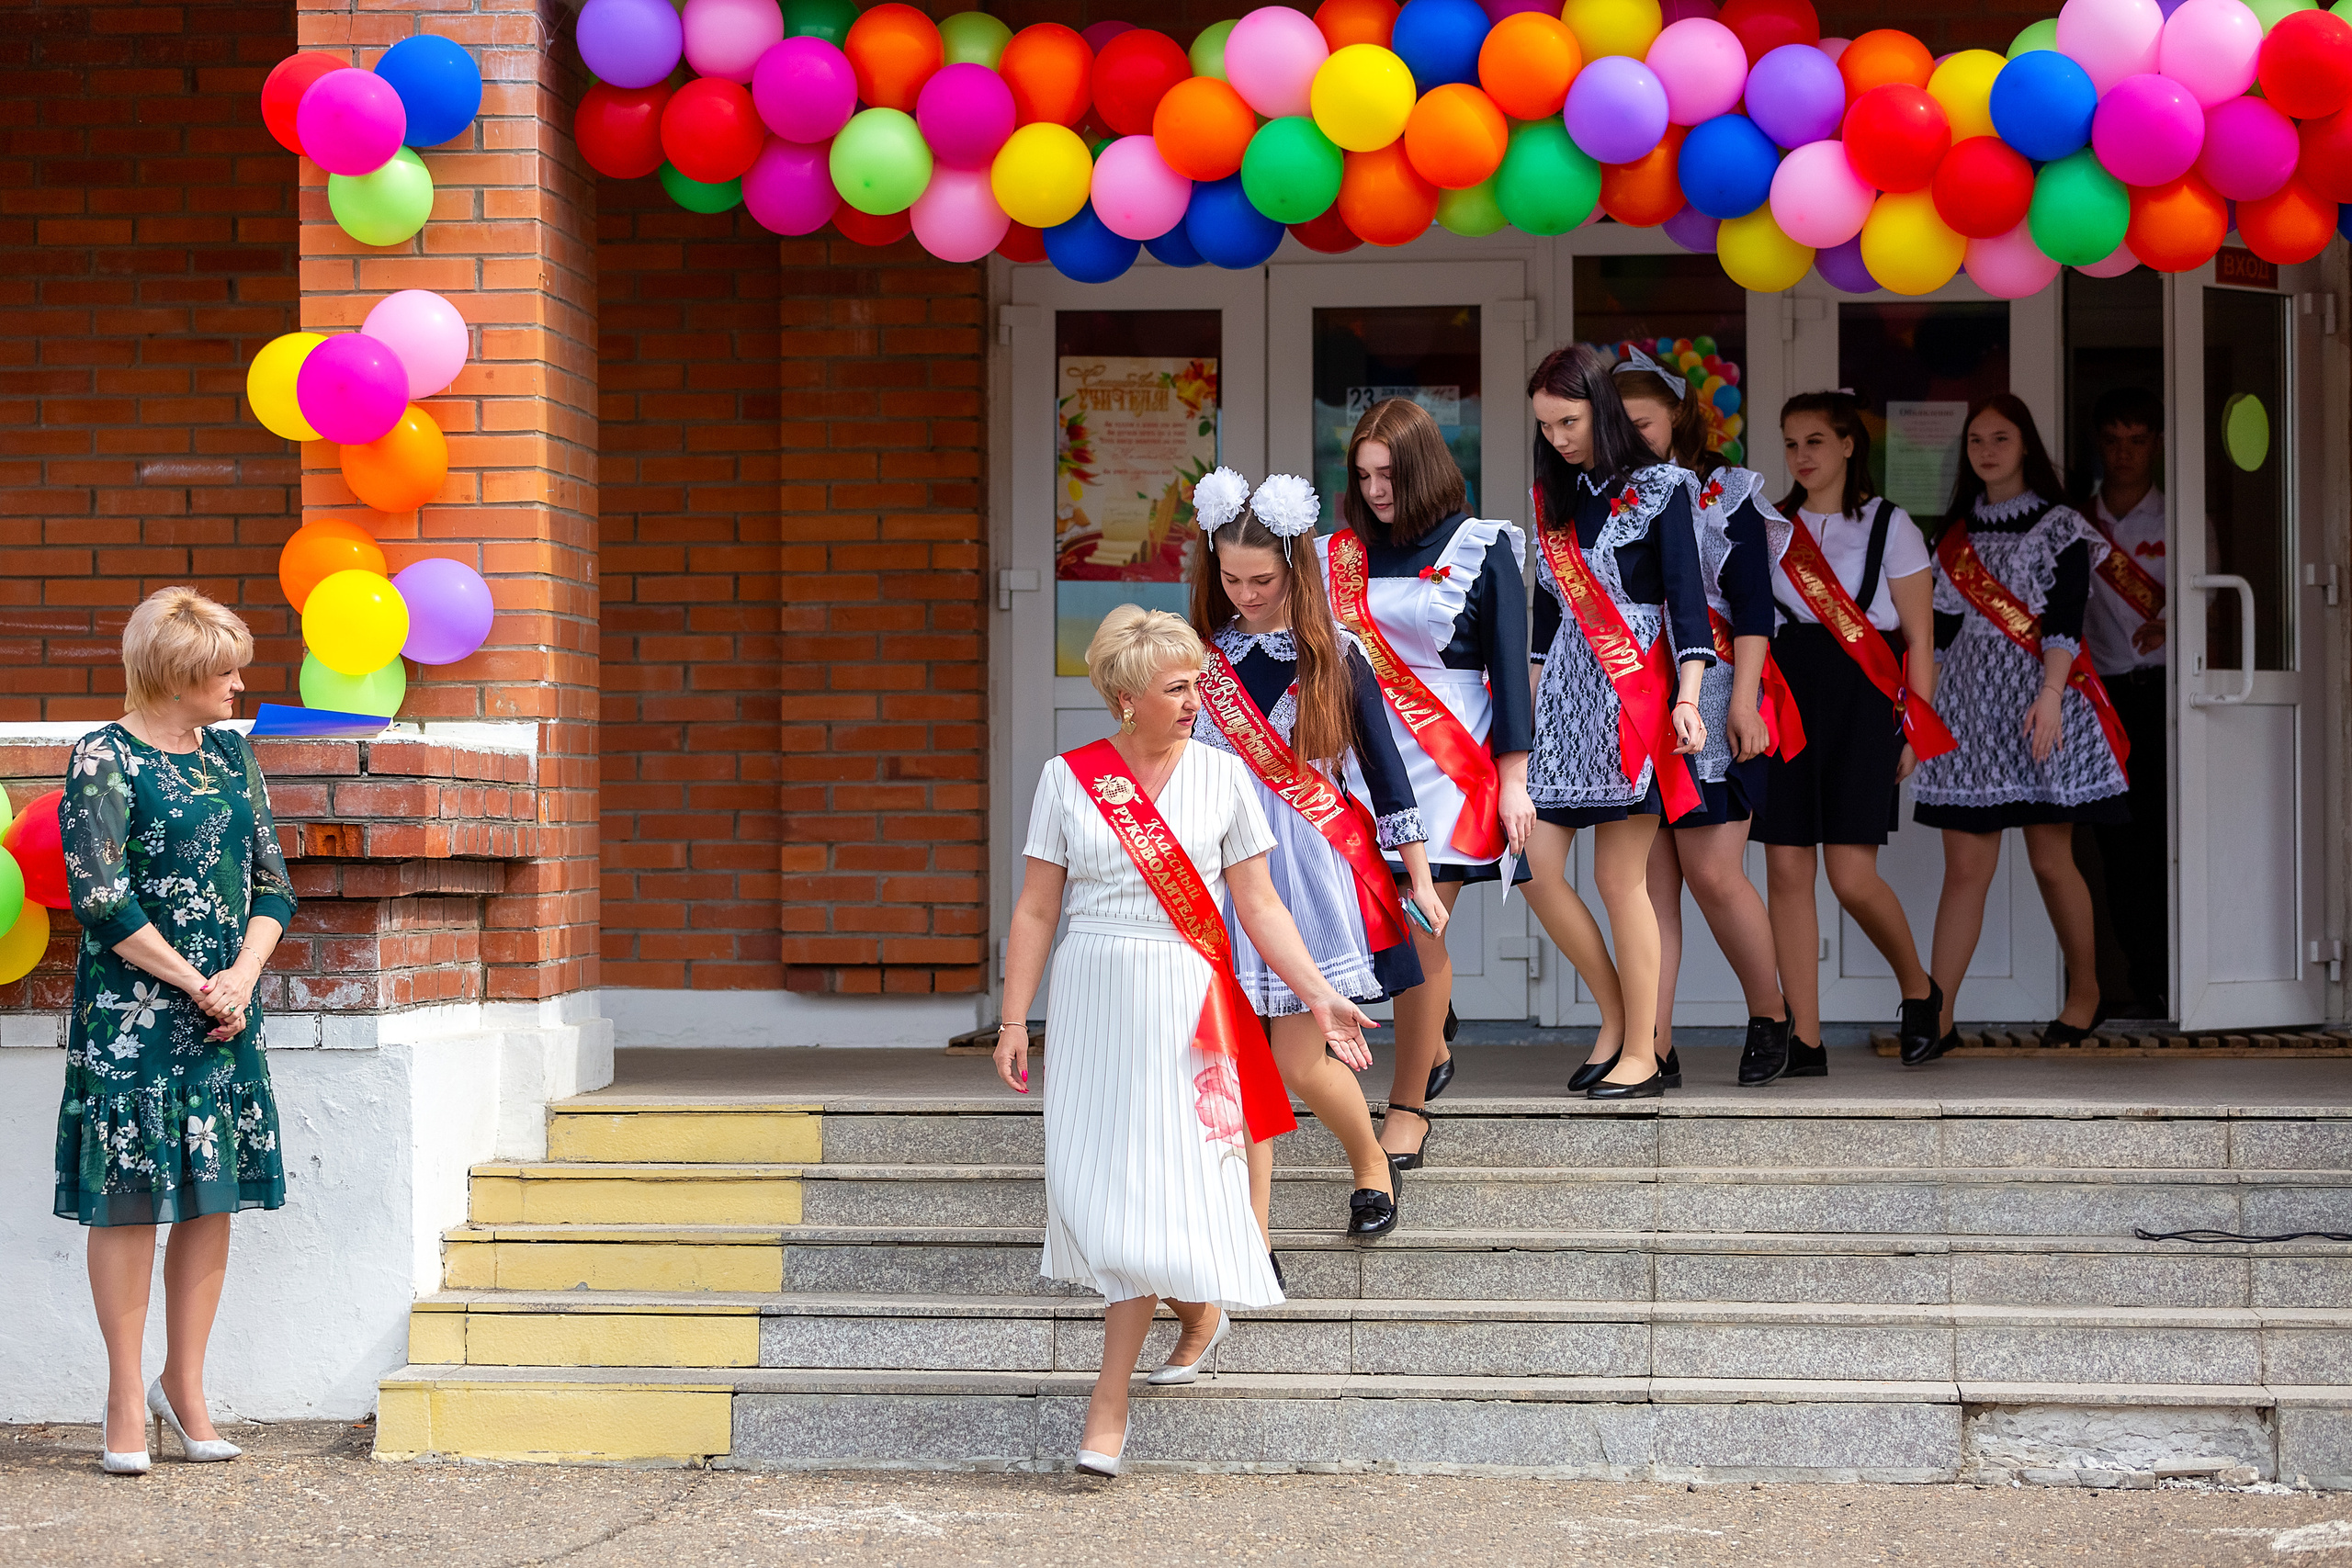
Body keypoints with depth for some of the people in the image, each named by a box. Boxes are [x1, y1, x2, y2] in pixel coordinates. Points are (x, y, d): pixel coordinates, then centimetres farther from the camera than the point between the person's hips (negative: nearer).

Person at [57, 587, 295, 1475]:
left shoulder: (231, 755, 12)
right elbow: (99, 897, -14)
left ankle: (183, 1384, 17)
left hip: (224, 1011, 6)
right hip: (132, 1012, -6)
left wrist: (242, 976, -5)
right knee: (130, 1195, -3)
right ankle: (126, 1401, 5)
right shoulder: (105, 760, -7)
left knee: (213, 1195, 6)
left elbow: (271, 882, 12)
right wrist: (194, 984, -12)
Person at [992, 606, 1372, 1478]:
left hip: (1184, 1004, -2)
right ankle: (1199, 1309, 31)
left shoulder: (1221, 775, 3)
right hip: (1092, 1000, 2)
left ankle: (1109, 1403, -2)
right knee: (1093, 1178, 2)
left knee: (1149, 1186, -8)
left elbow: (1258, 905, 5)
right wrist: (1014, 1021, 1)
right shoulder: (1069, 779, 4)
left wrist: (1318, 995, -2)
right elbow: (1036, 910, 5)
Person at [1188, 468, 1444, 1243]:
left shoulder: (1334, 657, -1)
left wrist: (1419, 876, 4)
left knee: (1301, 1064, -4)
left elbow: (1383, 764, 3)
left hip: (1312, 873, -2)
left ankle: (1372, 1164, 25)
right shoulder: (1202, 656, 5)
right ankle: (1252, 1238, 5)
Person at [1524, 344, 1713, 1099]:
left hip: (1632, 696, -6)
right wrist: (1528, 699, 19)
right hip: (1565, 693, 6)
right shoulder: (1554, 495, 13)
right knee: (1535, 867, -2)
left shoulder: (1659, 489, -3)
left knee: (1619, 876, -6)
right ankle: (1616, 1020, 13)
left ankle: (1642, 1052, 3)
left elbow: (1686, 599, -8)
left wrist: (1688, 699, -18)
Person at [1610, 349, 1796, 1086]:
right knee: (1648, 882, 1)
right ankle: (1652, 1046, 0)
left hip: (1707, 710, -4)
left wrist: (1745, 699, -13)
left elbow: (1753, 608, -4)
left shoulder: (1722, 494, 1)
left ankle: (1770, 1014, 13)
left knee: (1713, 875, -8)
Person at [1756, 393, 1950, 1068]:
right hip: (1786, 702, 4)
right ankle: (1804, 1039, 2)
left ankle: (1917, 987, 17)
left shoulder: (1888, 525, 3)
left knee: (1852, 877, -11)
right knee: (1787, 870, -2)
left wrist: (1915, 729, -5)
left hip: (1862, 704, -4)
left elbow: (1919, 638, 1)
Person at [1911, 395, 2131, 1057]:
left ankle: (2085, 992, 18)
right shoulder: (1957, 532, 16)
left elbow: (2064, 620, -9)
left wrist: (2050, 694, -21)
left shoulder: (2058, 526, 2)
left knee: (2051, 859, 0)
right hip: (1969, 703, 3)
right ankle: (1937, 1016, -9)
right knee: (1965, 866, -3)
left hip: (2036, 698, -3)